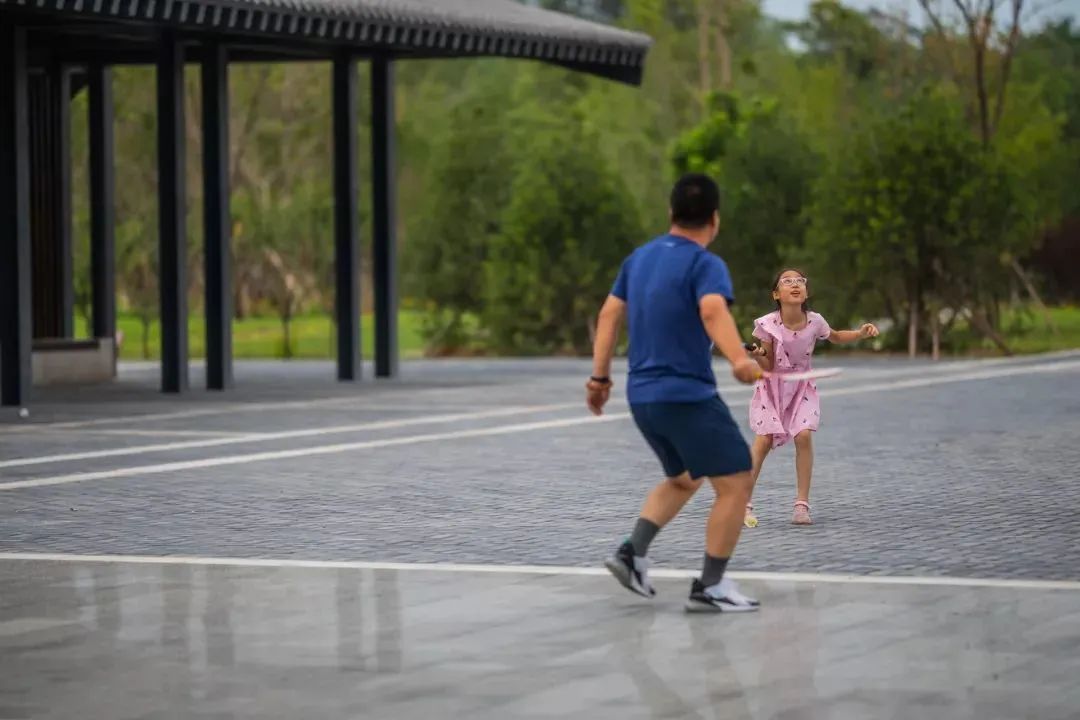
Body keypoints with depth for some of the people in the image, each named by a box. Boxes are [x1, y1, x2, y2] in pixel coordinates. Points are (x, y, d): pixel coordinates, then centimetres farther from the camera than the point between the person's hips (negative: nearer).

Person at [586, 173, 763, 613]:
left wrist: (600, 376, 23)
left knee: (683, 479, 25)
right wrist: (739, 359, -46)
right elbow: (713, 312, -31)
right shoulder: (705, 264, -12)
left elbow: (609, 315, 16)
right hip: (687, 395, -8)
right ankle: (710, 588, -4)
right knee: (736, 483, -1)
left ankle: (633, 553, 9)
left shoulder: (639, 258, 12)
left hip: (642, 395, 8)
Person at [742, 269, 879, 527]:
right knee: (764, 439, -16)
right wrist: (759, 355, -36)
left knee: (803, 435, -18)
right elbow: (768, 368, -14)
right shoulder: (768, 325, -19)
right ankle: (743, 503, -6)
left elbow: (836, 337, 10)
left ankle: (802, 504, -11)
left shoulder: (815, 322, -13)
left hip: (801, 387, 2)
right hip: (772, 386, -2)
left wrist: (860, 333, -7)